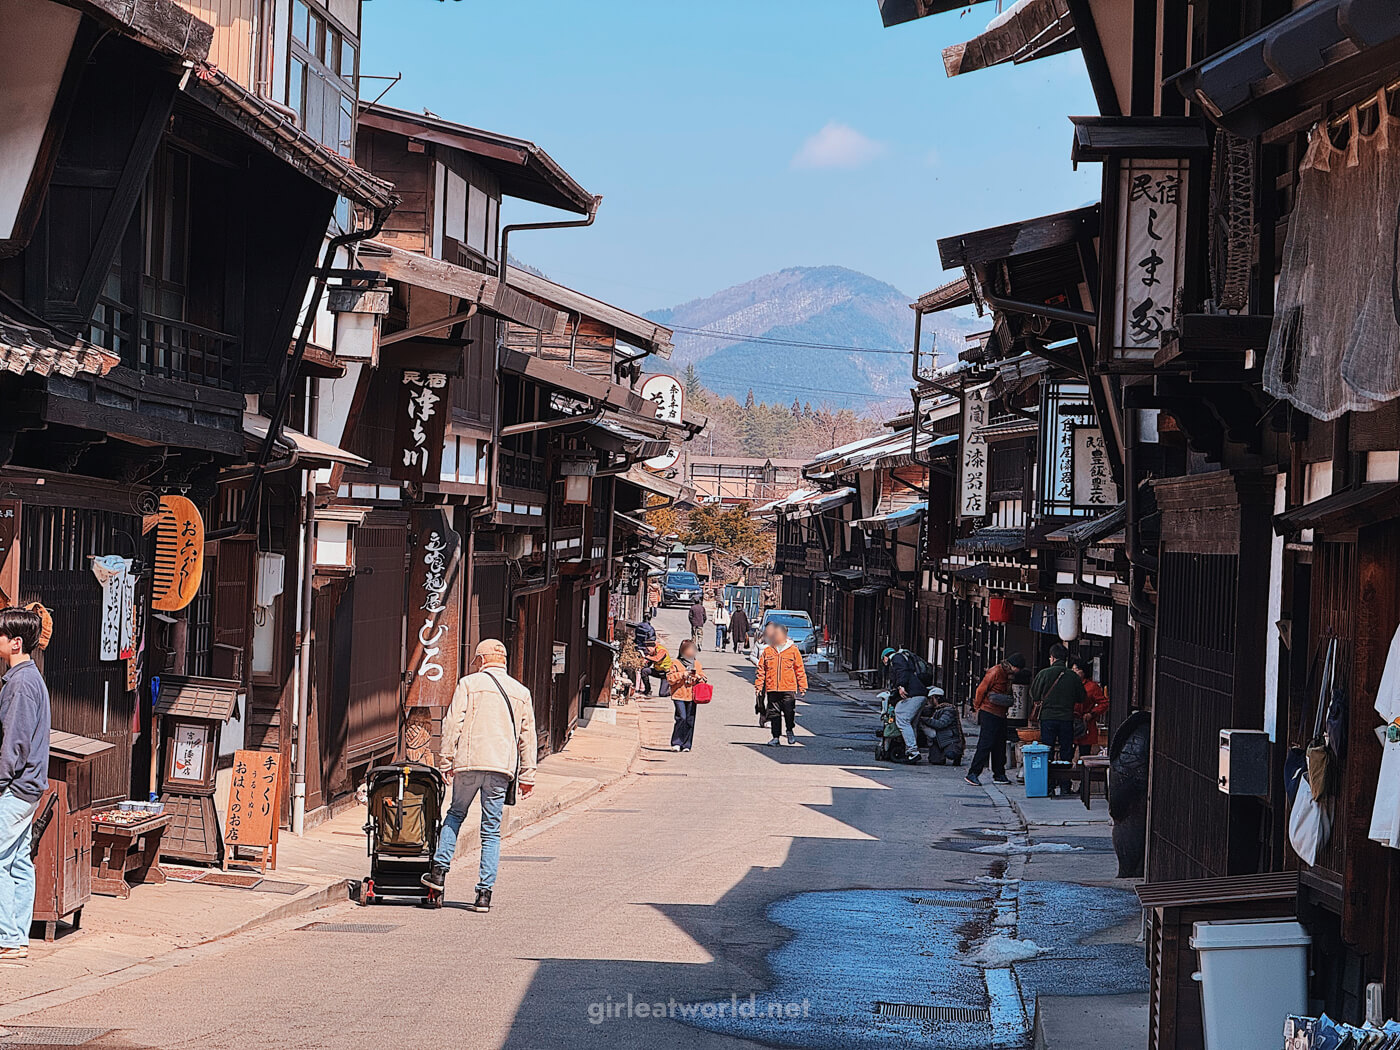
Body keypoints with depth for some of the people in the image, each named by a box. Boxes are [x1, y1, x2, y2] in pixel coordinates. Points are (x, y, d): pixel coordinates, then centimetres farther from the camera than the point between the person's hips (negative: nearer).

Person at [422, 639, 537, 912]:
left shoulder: (469, 683, 5)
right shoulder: (521, 692, 16)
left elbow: (453, 723, -2)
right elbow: (527, 735, 16)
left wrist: (446, 759, 2)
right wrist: (527, 775, 19)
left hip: (469, 762, -2)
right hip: (502, 767, 2)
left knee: (455, 814, 18)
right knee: (491, 830, 4)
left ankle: (439, 870, 9)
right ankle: (485, 892, -1)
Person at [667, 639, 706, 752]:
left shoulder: (697, 664, 17)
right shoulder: (675, 663, 3)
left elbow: (703, 678, 20)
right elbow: (670, 678, -4)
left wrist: (699, 678, -2)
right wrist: (682, 674, -13)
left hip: (692, 696, 4)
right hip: (679, 695, -4)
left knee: (690, 720, 1)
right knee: (681, 718, -15)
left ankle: (686, 745, 7)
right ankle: (676, 743, -8)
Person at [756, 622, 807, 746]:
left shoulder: (793, 650, 3)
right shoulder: (767, 651, 7)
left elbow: (800, 669, 6)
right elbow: (761, 669, 10)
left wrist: (802, 686, 3)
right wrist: (758, 685, 5)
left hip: (789, 689, -2)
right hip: (772, 689, 2)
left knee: (789, 712, -4)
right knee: (774, 713, 4)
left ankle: (790, 731, 21)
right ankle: (776, 737, 13)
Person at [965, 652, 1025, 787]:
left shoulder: (1008, 675, 15)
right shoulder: (995, 672, -13)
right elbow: (981, 690, -12)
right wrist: (978, 707, -5)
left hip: (1001, 715, 9)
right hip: (989, 714, -9)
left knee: (1000, 745, 10)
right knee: (986, 744, -11)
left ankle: (999, 775, 16)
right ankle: (972, 774, -10)